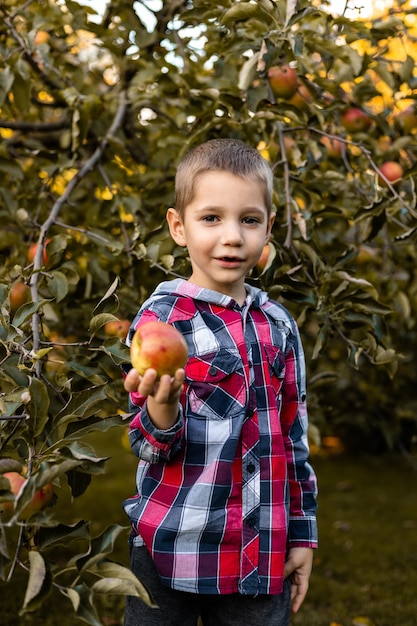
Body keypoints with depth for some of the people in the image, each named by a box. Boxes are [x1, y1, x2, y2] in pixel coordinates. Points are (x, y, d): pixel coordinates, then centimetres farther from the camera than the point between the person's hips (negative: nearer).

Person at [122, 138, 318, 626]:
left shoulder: (278, 325, 4)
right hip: (172, 553, -3)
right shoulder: (162, 318, -8)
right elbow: (151, 448, -10)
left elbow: (293, 437, 12)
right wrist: (160, 409, -31)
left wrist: (302, 535, 13)